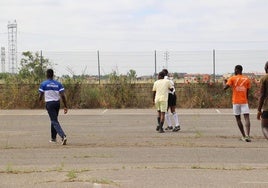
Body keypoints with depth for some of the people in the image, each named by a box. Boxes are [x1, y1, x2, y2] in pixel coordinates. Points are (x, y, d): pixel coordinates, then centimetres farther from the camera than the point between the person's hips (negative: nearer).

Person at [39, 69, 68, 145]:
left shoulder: (43, 84, -4)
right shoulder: (58, 84, 5)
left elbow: (40, 96, -2)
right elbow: (63, 96, -2)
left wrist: (39, 101, 21)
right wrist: (65, 106, 1)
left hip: (49, 103, -4)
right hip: (57, 103, 4)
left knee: (55, 122, -7)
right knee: (54, 120, 21)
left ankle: (63, 136, -26)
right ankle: (53, 138, 29)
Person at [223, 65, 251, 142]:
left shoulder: (232, 78, -1)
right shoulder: (246, 79, 7)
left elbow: (225, 88, -9)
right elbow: (247, 92, 11)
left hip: (236, 102, -1)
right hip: (244, 101, 1)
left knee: (238, 119, 11)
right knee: (247, 118, -8)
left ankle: (244, 136, 12)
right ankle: (247, 135, -26)